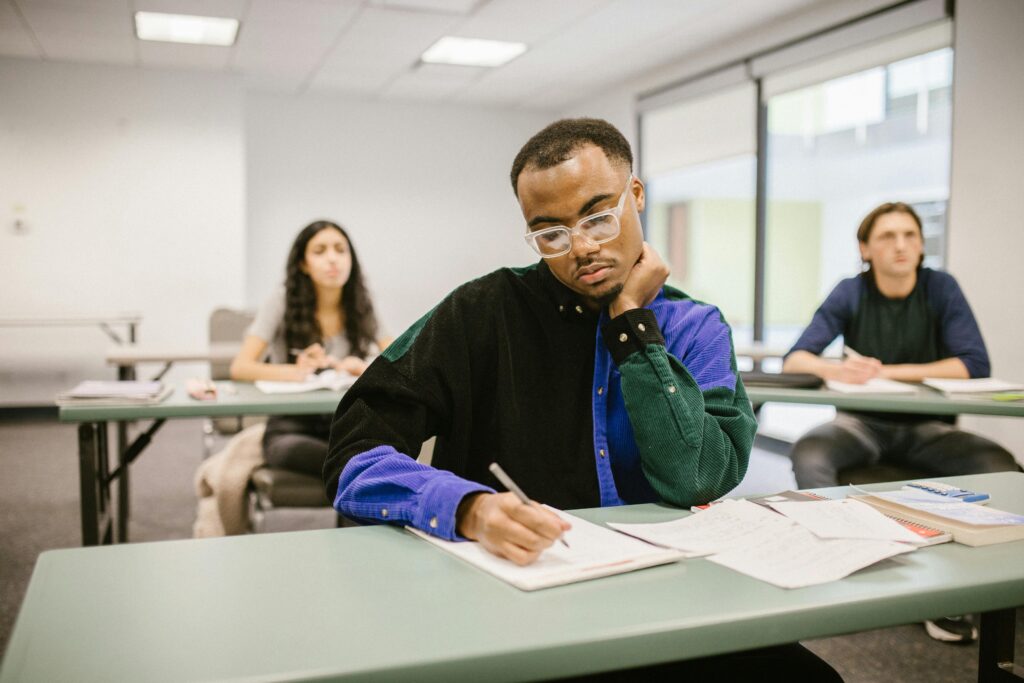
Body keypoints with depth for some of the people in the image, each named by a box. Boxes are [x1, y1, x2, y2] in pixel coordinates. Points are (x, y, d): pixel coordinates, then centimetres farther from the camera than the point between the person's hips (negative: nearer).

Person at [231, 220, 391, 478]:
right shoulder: (283, 301, -3)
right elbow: (240, 368, -11)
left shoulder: (361, 307, 5)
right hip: (291, 427, -2)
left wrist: (365, 369, -23)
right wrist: (296, 372, -29)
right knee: (288, 450, -39)